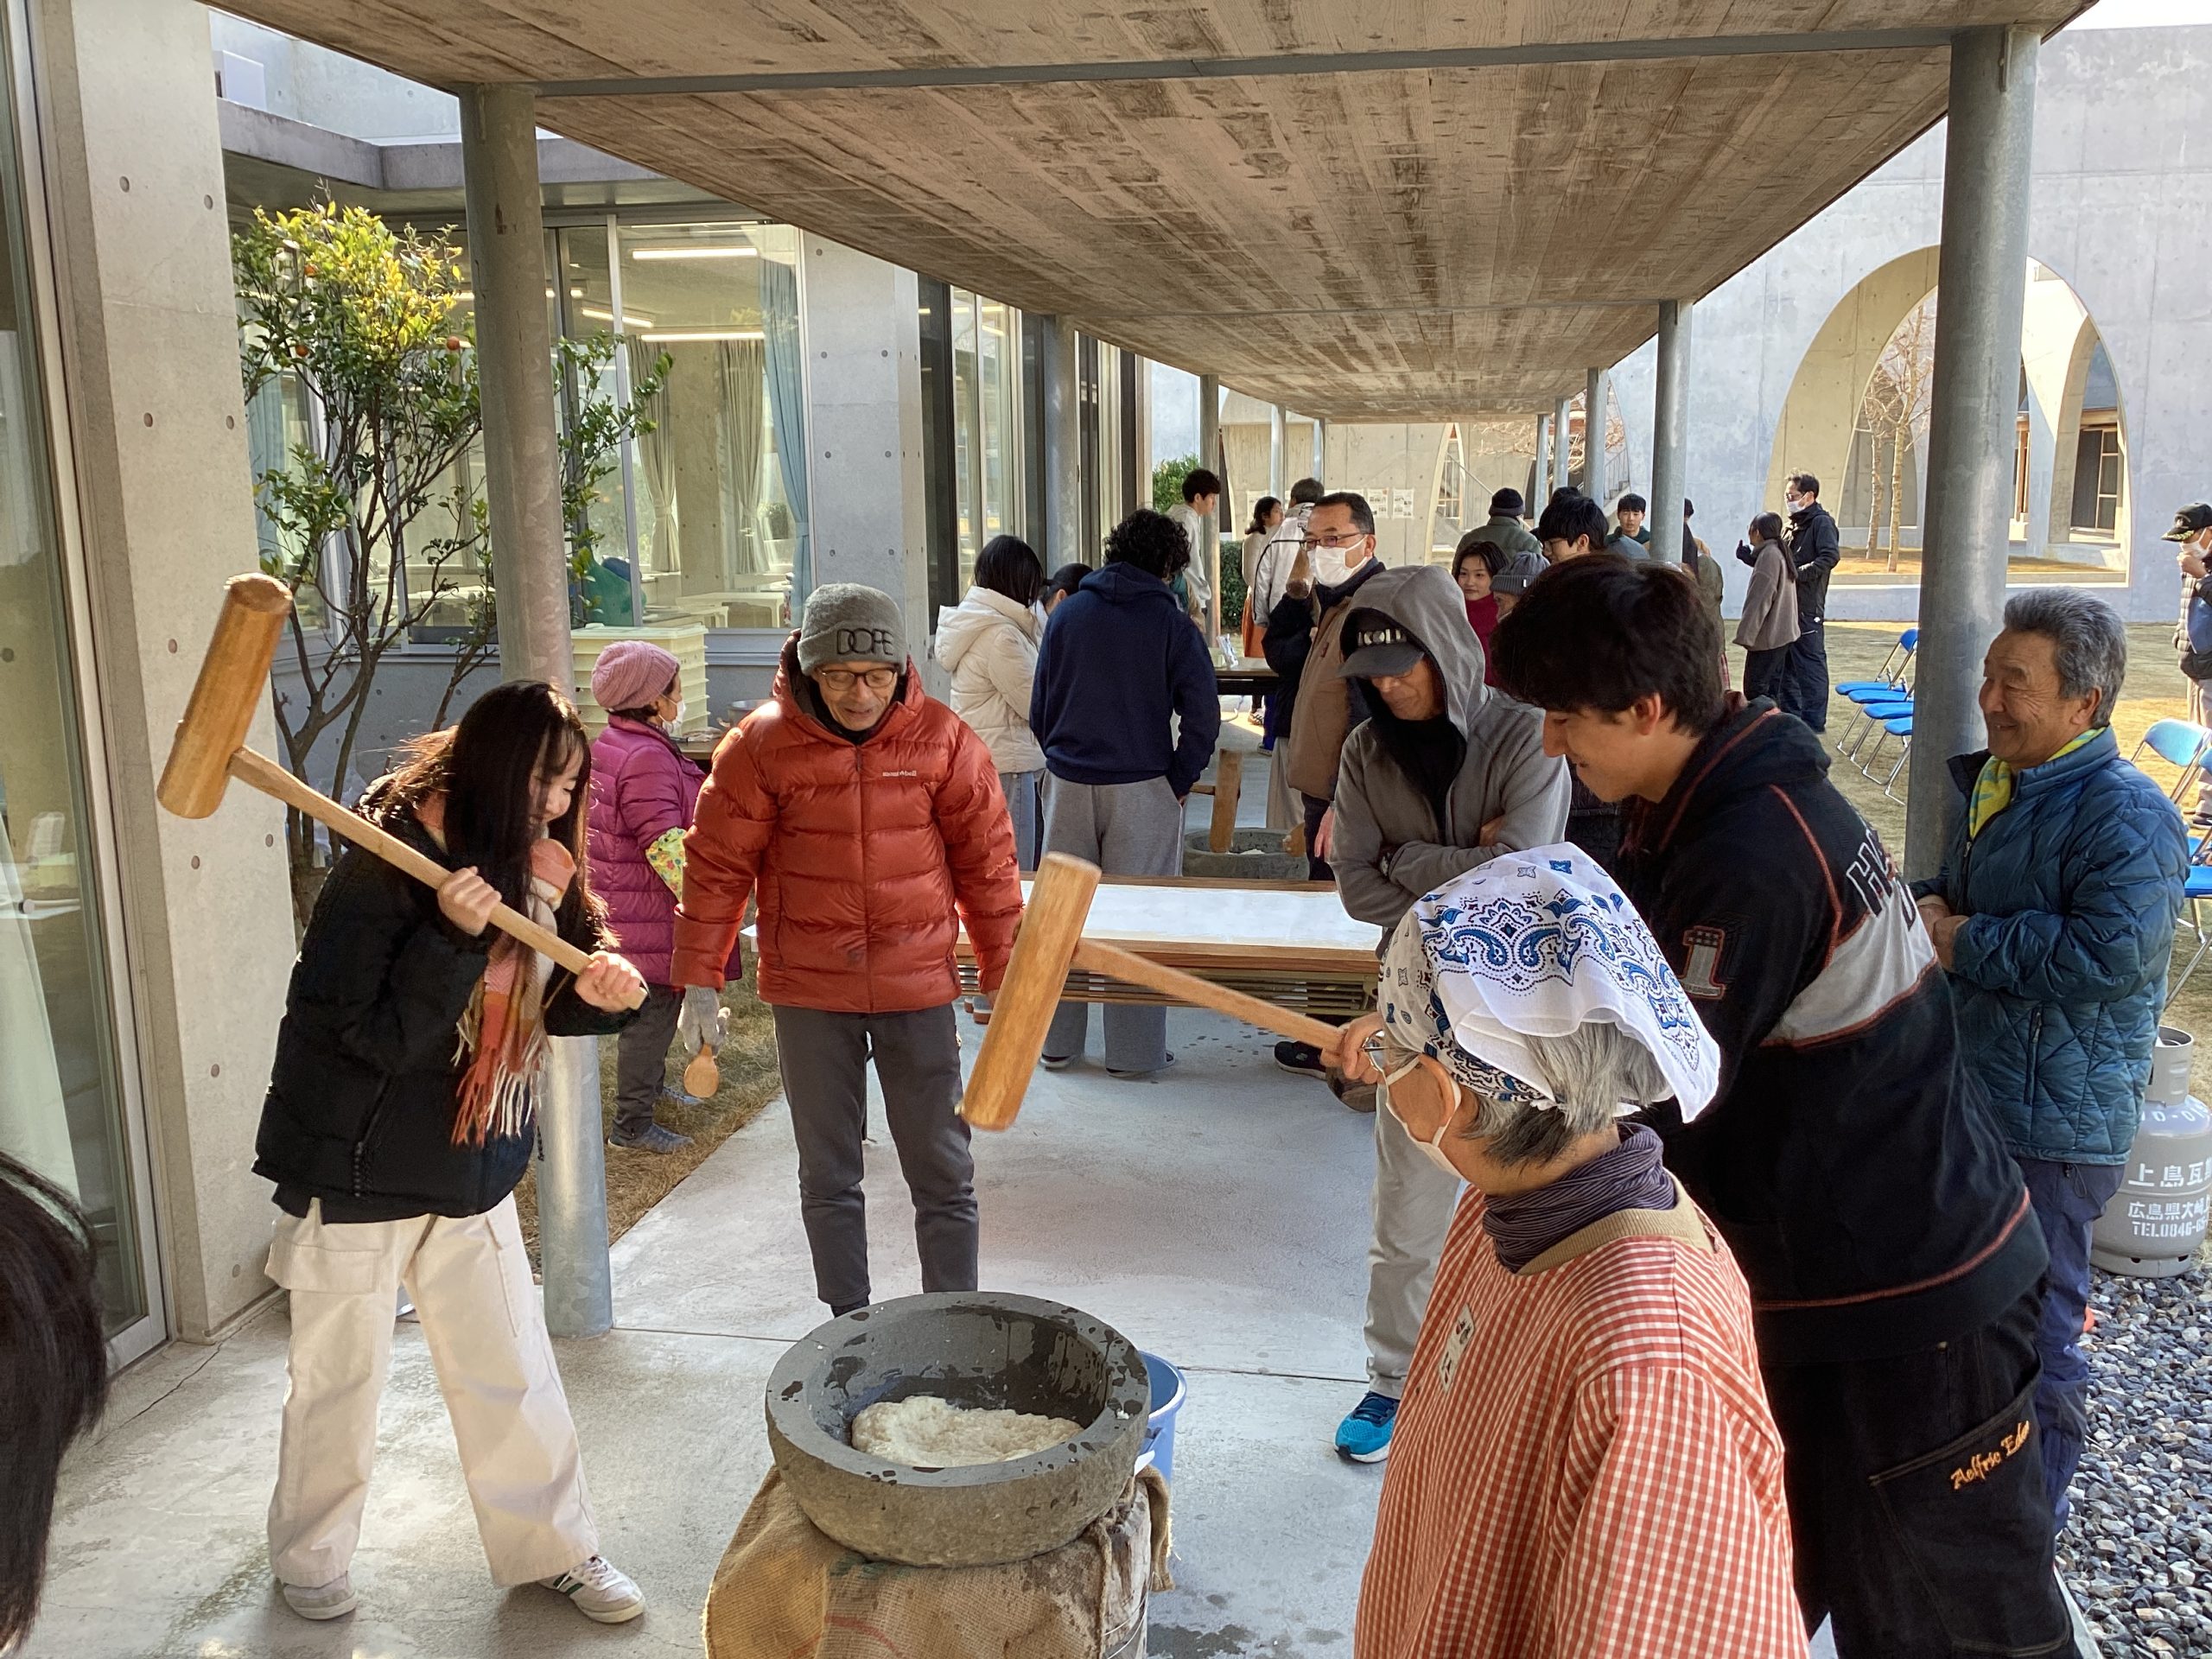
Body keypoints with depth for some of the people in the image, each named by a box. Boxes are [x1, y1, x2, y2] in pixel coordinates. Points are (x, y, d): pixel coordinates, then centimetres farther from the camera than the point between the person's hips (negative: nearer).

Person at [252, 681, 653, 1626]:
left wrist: (600, 990, -16)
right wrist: (455, 938, -33)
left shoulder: (538, 867, -1)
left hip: (474, 1174, 6)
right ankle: (309, 1559, 34)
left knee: (512, 1371, 11)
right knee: (340, 1379, 12)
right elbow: (368, 1035, -21)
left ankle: (552, 1547, 27)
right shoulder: (382, 872, -20)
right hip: (358, 1175, -5)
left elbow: (544, 1002, 6)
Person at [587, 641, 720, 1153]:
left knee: (648, 1008, 25)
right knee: (653, 1009, -3)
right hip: (649, 916, -11)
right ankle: (633, 1123, 4)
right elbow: (665, 844, -27)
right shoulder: (647, 757, -22)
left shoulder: (607, 745, 11)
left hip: (618, 899, 11)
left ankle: (650, 1086, 42)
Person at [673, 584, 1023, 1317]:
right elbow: (716, 864, -2)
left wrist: (1005, 979, 1)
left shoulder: (944, 741, -6)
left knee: (943, 1173, 6)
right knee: (827, 1176, 13)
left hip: (918, 987, 0)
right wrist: (699, 979, -2)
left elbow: (987, 863, 0)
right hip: (807, 992, 0)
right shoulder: (762, 745, -8)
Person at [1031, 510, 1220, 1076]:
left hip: (1068, 786, 3)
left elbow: (1039, 710, 8)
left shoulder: (1066, 615, 5)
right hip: (1141, 790, -3)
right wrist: (1177, 784, -1)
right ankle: (1134, 1051, 10)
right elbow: (1203, 717, -11)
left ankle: (1057, 1041, 21)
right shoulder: (1170, 626, -5)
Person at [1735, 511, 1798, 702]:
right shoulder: (1779, 553, 15)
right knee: (1772, 688, 12)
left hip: (1768, 636, -10)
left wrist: (1746, 634, -18)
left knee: (1755, 689, -9)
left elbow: (1760, 600, -20)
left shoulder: (1769, 555, -16)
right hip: (1781, 634, 10)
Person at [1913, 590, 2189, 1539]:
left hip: (2051, 1121, -9)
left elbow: (2114, 954, -30)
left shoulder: (2126, 815, -19)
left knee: (2032, 1328, 4)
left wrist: (1967, 943, -21)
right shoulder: (1998, 781, 10)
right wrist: (1929, 902, 2)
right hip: (1965, 1094, 9)